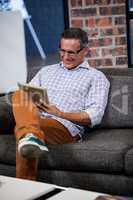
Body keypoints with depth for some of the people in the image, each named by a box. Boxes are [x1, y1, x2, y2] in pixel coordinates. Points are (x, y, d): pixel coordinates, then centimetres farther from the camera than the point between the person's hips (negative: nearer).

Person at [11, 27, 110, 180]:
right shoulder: (47, 71, 30)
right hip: (36, 120, 5)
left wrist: (60, 114, -15)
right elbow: (25, 96, 21)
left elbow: (95, 116, 0)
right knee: (20, 95, -31)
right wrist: (28, 104, -6)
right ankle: (31, 136, -53)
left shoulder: (96, 77, 14)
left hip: (66, 127, -4)